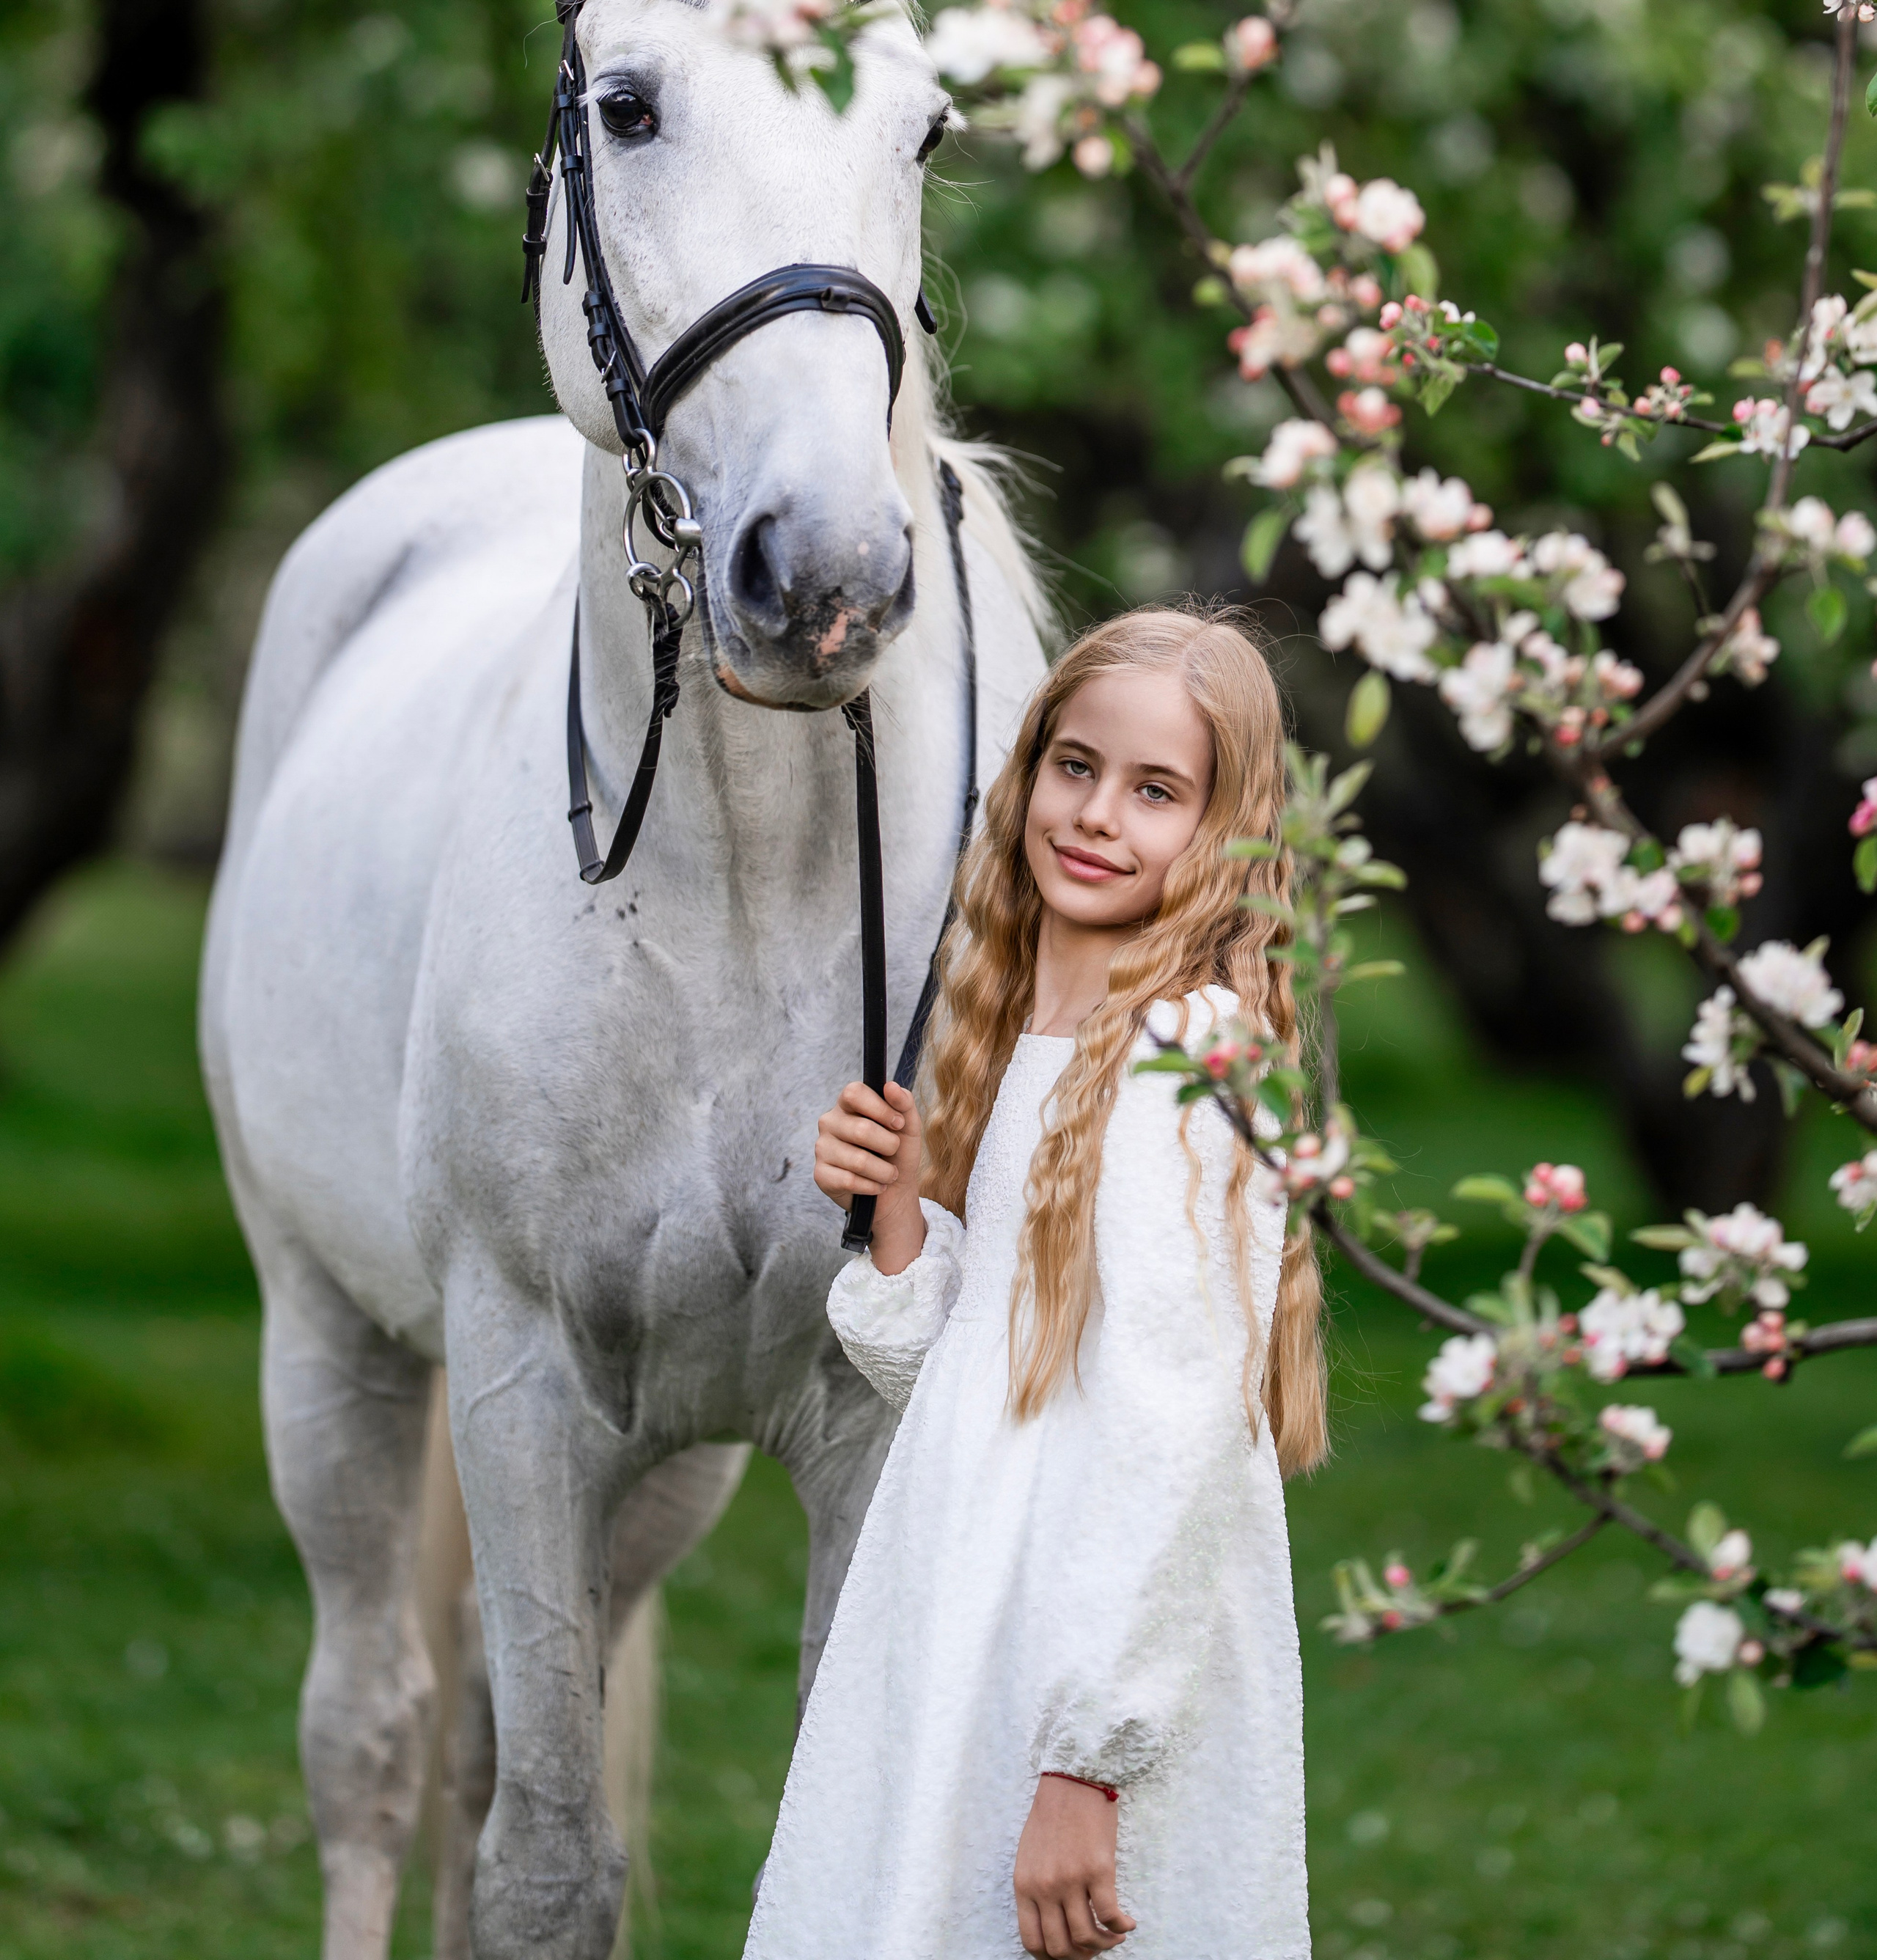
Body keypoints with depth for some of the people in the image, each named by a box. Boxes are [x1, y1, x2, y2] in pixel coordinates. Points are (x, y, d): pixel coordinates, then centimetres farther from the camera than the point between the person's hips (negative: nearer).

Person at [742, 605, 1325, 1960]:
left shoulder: (1192, 1051, -13)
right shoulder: (1016, 1041, 12)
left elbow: (1177, 1441, -18)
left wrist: (1086, 1760, -21)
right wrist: (897, 1210, 0)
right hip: (965, 1648, 8)